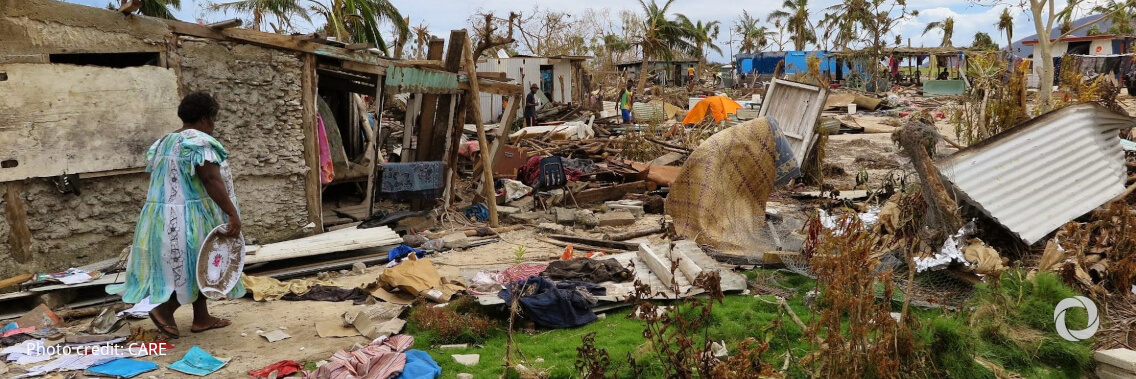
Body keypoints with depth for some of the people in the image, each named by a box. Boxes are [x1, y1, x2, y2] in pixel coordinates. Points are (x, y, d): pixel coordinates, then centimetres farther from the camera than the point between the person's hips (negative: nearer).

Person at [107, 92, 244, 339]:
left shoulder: (162, 143, 13)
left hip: (162, 216, 9)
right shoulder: (199, 142, -16)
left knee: (187, 267, 16)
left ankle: (202, 318, 21)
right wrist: (233, 214, -26)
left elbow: (158, 183, 17)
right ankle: (164, 310, 0)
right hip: (190, 218, -9)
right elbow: (211, 180, -24)